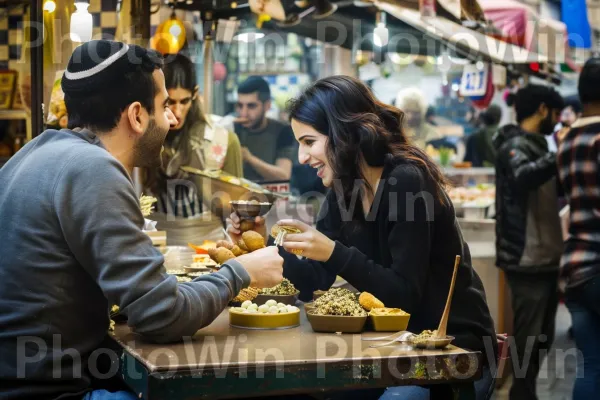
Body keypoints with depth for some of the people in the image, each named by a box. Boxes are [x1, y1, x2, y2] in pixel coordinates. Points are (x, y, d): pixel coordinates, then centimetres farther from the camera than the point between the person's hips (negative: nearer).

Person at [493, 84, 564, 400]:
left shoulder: (535, 146, 18)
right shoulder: (515, 145, -11)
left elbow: (553, 190, 28)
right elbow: (522, 177, -34)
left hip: (545, 257, 9)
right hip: (528, 260, -9)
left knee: (542, 338, 15)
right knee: (529, 339, -6)